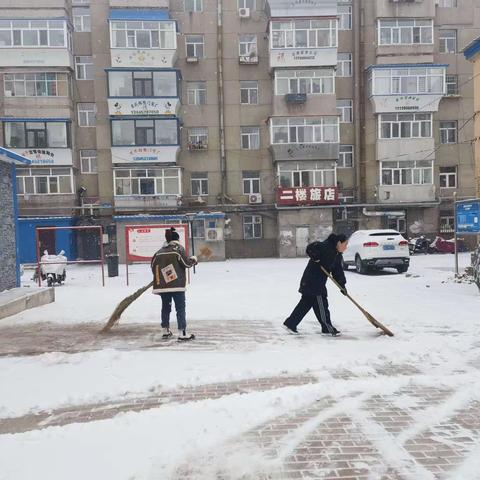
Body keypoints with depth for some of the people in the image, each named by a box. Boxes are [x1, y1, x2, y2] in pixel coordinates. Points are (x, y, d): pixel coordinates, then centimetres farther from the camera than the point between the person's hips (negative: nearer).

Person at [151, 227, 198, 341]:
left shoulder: (160, 251, 11)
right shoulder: (178, 248, -5)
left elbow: (153, 266, 12)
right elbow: (186, 263, -9)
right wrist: (194, 259, 11)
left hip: (162, 285, 6)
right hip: (177, 284, -5)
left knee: (165, 307, 16)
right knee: (180, 308, -1)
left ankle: (166, 331, 25)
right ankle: (182, 333, -4)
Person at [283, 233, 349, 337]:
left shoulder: (337, 255, 12)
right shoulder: (325, 247, -16)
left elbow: (338, 271, 12)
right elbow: (310, 248, -24)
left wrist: (342, 285, 3)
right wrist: (316, 258, -29)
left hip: (318, 282, 10)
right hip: (312, 280, -10)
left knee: (306, 303, 12)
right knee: (321, 304, -1)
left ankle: (290, 324, 19)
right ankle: (328, 328, 10)